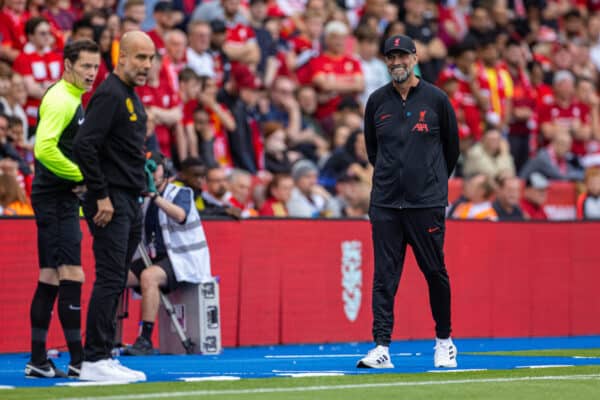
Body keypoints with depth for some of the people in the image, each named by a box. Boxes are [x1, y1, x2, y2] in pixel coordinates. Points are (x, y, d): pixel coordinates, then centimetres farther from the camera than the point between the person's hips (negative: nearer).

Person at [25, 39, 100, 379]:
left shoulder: (72, 99, 18)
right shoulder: (61, 100, -13)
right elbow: (45, 148, -24)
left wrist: (81, 179, 8)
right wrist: (81, 175, -17)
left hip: (61, 200, 10)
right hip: (57, 200, -10)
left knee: (51, 278, 10)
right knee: (71, 275, -12)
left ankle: (38, 360, 13)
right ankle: (78, 360, -12)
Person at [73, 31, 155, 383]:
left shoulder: (131, 96, 17)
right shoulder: (109, 95, -13)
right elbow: (84, 146, -21)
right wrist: (102, 196, -19)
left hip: (130, 202, 10)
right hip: (112, 202, -10)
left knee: (116, 282, 10)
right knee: (110, 281, -10)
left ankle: (104, 357, 13)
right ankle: (94, 361, -9)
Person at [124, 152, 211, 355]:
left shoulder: (181, 193, -5)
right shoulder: (146, 201, 14)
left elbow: (180, 215, -28)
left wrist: (155, 195, -40)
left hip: (183, 259, -7)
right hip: (156, 257, 7)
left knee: (148, 276, -34)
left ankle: (146, 340, -37)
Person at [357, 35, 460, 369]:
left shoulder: (436, 99, 0)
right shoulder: (377, 101, 6)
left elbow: (452, 147, 11)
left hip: (427, 203, -2)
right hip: (385, 202, 2)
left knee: (435, 272, 4)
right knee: (384, 276, -3)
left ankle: (444, 341, 20)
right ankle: (382, 347, -6)